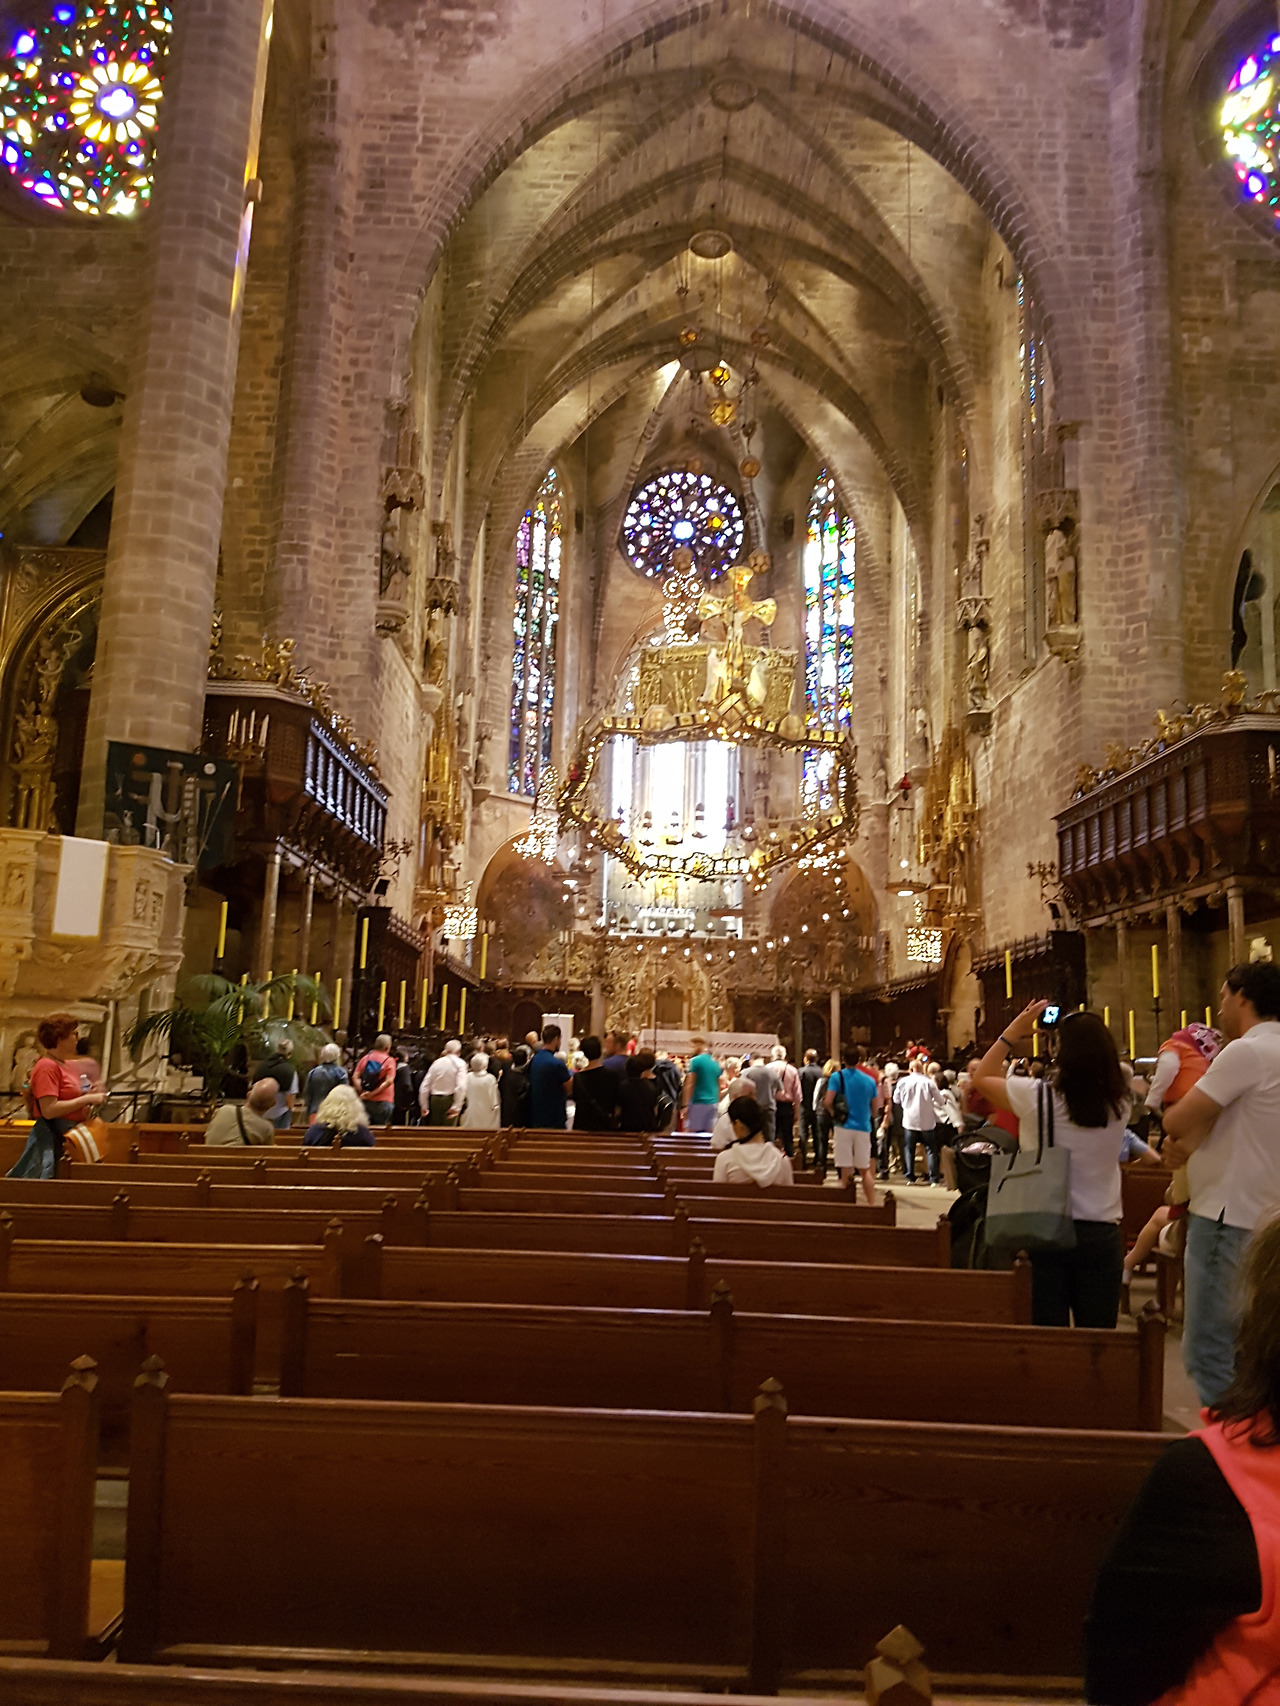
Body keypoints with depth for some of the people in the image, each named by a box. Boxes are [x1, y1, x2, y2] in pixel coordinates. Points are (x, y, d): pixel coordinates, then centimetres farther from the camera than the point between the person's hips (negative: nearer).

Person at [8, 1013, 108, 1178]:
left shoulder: (66, 1065, 14)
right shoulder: (47, 1067, -13)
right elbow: (49, 1110, -21)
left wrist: (90, 1097, 7)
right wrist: (86, 1099, -18)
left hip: (70, 1137, 9)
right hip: (52, 1139, -9)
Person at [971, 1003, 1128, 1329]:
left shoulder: (1037, 1096, -13)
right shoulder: (1119, 1105, -4)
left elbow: (981, 1076, 4)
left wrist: (1013, 1031, 9)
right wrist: (1086, 1037, 14)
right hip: (1102, 1233, 2)